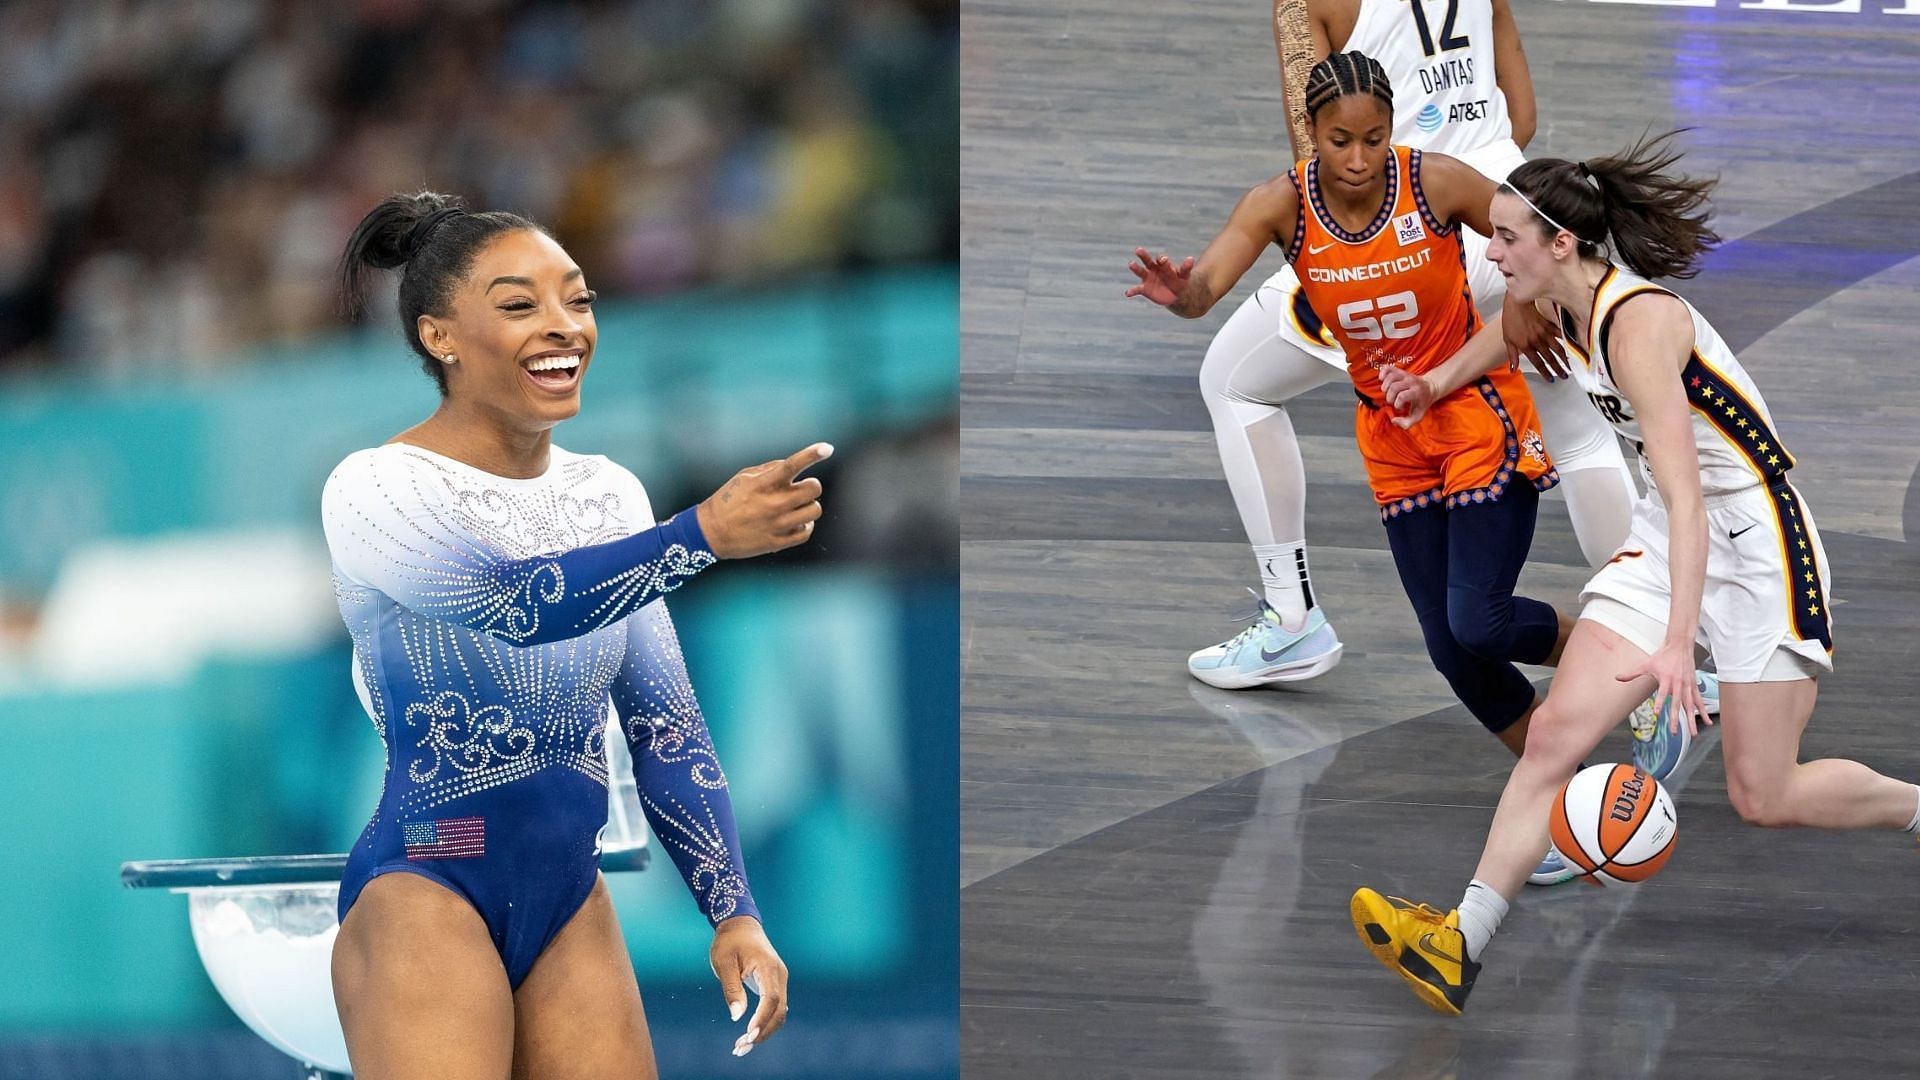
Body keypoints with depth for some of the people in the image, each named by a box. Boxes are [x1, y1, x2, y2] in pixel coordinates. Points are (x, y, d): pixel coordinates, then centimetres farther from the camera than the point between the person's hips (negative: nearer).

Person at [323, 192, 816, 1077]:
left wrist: (733, 911, 3)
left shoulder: (610, 495, 8)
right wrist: (705, 534, -39)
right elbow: (519, 604, -28)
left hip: (571, 897, 6)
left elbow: (664, 722, 11)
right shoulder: (375, 490, -10)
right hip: (425, 895, -6)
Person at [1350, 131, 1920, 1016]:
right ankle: (1462, 946, -11)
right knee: (1556, 734, -7)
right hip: (1666, 541, 8)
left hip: (1752, 538, -8)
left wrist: (1676, 643, -40)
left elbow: (1685, 497, -34)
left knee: (1764, 799, -3)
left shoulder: (1637, 323, -27)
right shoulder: (1564, 305, -2)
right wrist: (1435, 385, 39)